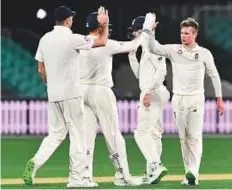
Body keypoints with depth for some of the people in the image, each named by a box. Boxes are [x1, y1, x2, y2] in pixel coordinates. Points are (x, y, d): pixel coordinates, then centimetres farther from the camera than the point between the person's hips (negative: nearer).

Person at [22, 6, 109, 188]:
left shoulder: (45, 39, 6)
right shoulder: (73, 39, -12)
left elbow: (41, 70, 11)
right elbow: (102, 42, -2)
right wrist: (104, 24, 14)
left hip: (53, 96, 6)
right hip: (71, 94, -6)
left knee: (56, 134, 14)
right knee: (77, 135, 1)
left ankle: (35, 162, -8)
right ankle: (76, 178, 1)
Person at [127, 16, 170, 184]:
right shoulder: (145, 49, 20)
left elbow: (161, 71, -21)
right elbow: (138, 74, 23)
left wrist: (148, 92, -26)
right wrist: (132, 54, 16)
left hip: (153, 94, -11)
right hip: (151, 95, 11)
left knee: (142, 133, -15)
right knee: (154, 134, 11)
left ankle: (156, 166, -22)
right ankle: (152, 173, 15)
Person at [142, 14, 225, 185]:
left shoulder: (204, 53, -2)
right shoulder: (173, 50, 1)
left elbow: (214, 75, 6)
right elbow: (153, 48, -10)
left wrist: (219, 98, 6)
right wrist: (149, 29, -21)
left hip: (196, 99, -2)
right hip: (178, 99, 3)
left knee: (195, 137, -11)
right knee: (183, 138, 6)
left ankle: (194, 173, -17)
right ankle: (190, 174, 12)